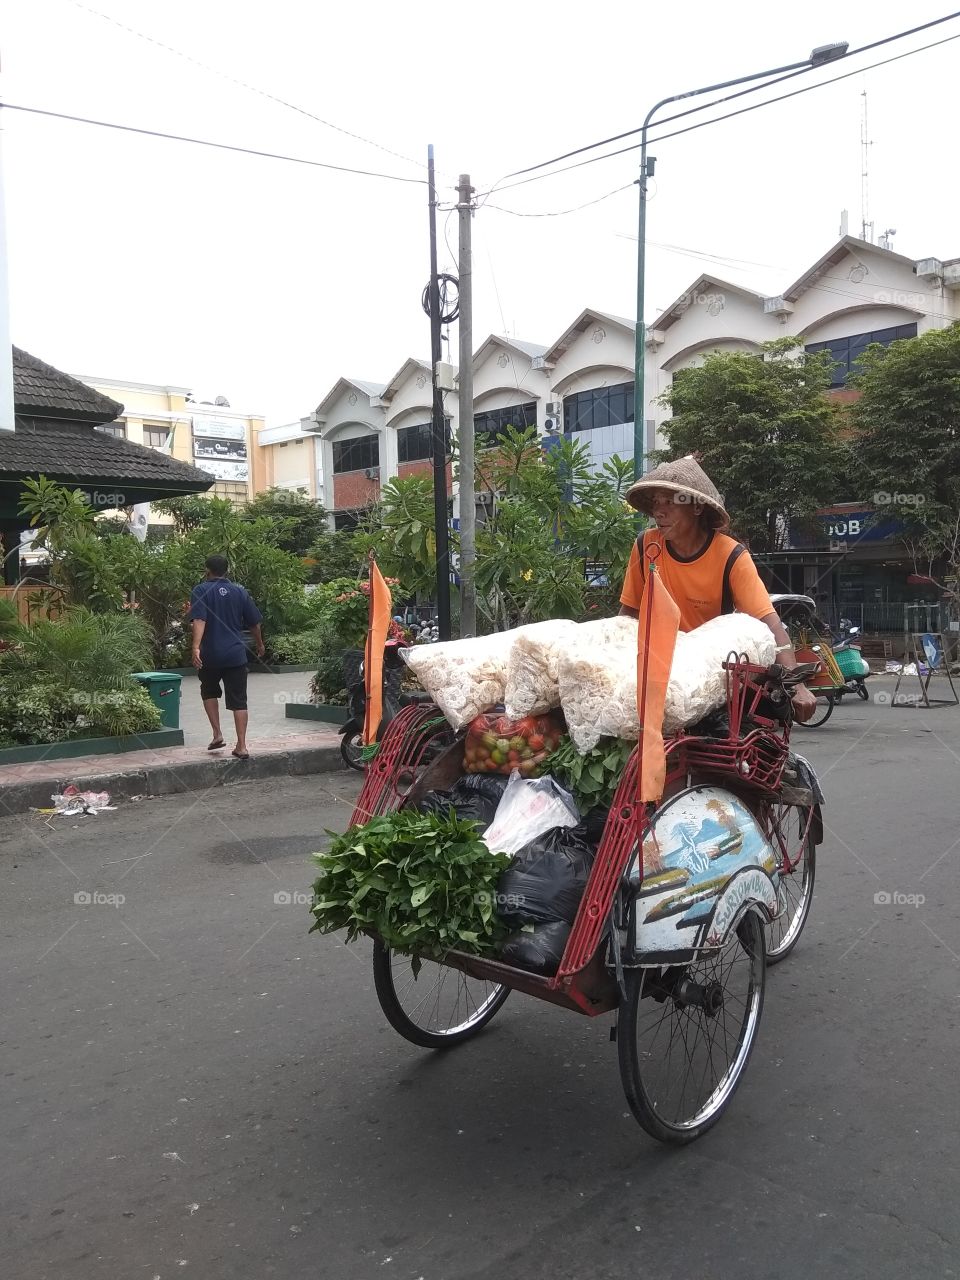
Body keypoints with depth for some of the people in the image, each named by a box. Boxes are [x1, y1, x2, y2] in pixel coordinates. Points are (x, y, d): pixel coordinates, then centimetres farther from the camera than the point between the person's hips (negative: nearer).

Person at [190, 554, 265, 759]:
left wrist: (196, 647, -28)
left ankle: (217, 734, 13)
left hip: (210, 655, -1)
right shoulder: (240, 592, 7)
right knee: (238, 701, 3)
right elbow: (254, 623, 12)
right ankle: (241, 746, -1)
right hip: (236, 655, 1)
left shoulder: (200, 591, -2)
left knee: (209, 692, 22)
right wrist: (259, 645, 28)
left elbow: (199, 621, -18)